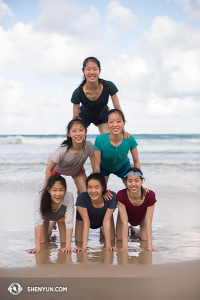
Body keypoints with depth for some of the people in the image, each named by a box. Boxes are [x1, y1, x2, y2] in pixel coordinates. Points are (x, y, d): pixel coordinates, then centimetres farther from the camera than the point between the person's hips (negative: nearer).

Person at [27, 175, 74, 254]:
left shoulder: (69, 197, -42)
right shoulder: (39, 197, -44)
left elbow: (69, 222, -37)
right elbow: (38, 222, -40)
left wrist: (68, 246, -43)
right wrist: (37, 247, -42)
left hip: (61, 216, 0)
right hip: (45, 215, 0)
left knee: (65, 240, -4)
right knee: (42, 241, -3)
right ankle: (50, 227, 31)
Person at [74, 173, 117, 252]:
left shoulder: (111, 197, -39)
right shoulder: (82, 198, -41)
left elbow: (106, 221, -32)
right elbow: (86, 222, -35)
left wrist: (108, 245, -33)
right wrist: (84, 247, -37)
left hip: (102, 218, 1)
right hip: (85, 216, -1)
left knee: (111, 239, -5)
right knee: (78, 240, -8)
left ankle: (103, 231, 31)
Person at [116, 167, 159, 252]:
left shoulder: (150, 195, -39)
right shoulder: (121, 195, -40)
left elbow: (148, 223, -34)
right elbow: (124, 222, -35)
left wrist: (149, 246, -37)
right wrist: (125, 246, -39)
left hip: (142, 217, 1)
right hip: (126, 215, 0)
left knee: (145, 239, -3)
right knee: (119, 238, -6)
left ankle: (133, 229, 30)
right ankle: (128, 229, 29)